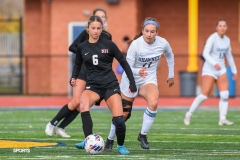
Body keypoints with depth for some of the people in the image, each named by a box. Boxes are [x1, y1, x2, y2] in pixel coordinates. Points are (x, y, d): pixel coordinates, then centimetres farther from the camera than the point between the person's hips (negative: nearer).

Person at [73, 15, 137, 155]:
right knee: (83, 104, -34)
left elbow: (124, 63, 4)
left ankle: (121, 145, 16)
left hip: (110, 85, -1)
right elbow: (78, 64, 22)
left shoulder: (108, 44, -3)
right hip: (93, 85, 1)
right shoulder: (82, 47, 4)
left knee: (119, 119, -13)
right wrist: (74, 77, 3)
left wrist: (132, 83, 1)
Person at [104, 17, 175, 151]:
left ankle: (143, 135, -10)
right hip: (131, 81, -2)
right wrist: (138, 72, -43)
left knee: (153, 103, -29)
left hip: (149, 79, 2)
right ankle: (110, 139, 31)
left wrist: (171, 75, 16)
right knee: (123, 114, 5)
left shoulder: (163, 43, -13)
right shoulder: (135, 44, -24)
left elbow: (170, 56, 10)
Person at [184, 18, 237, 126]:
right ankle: (189, 114, 7)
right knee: (205, 95, -10)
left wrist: (234, 71, 21)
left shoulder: (227, 40, 9)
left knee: (225, 94, -10)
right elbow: (205, 53, -23)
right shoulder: (212, 38, -12)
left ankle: (222, 119, -9)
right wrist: (214, 63, -38)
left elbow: (229, 56, 21)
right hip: (209, 69, -6)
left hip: (221, 70, 6)